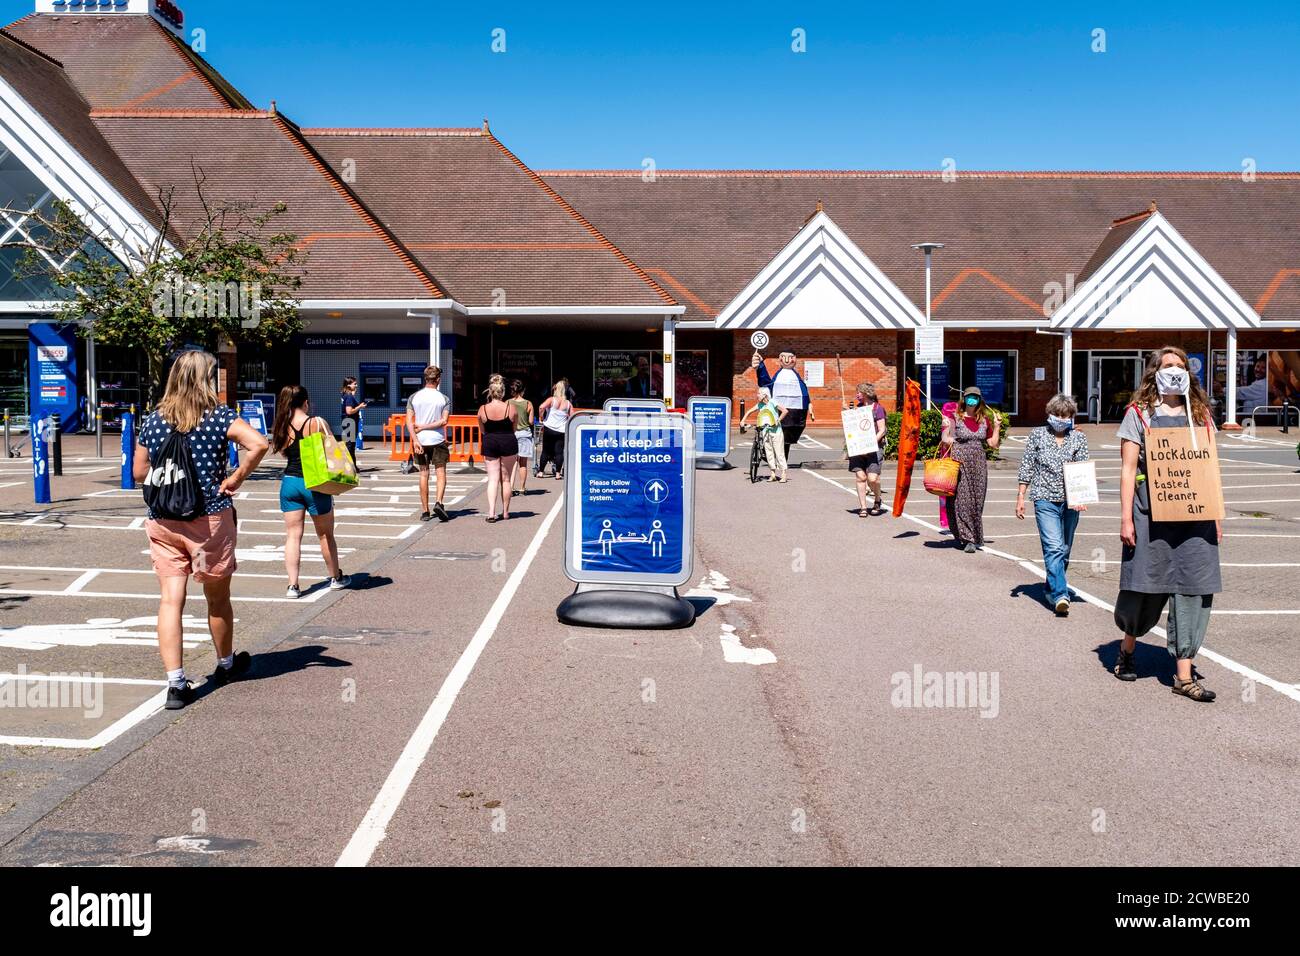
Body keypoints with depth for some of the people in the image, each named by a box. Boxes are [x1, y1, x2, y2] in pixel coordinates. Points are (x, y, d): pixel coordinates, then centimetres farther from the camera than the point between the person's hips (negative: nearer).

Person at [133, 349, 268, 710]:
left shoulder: (153, 419, 4)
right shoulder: (219, 416, -8)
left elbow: (139, 472, 10)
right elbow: (259, 443, -23)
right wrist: (235, 478, -12)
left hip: (162, 522, 3)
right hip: (209, 518, -3)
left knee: (170, 600, 2)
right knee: (217, 598, 15)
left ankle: (176, 683, -4)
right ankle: (226, 665, 34)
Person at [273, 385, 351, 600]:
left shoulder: (282, 427, -1)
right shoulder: (317, 423, -11)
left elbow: (282, 452, 9)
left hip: (289, 482, 3)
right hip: (314, 484, -3)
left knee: (293, 535, 7)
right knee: (325, 535, 13)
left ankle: (292, 585, 1)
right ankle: (336, 578, 28)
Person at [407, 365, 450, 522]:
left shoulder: (414, 397, 3)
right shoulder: (444, 399, -2)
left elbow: (409, 421, -6)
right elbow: (443, 421, -12)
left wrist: (415, 439, -11)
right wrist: (424, 426, -6)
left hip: (420, 440, 2)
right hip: (438, 440, -2)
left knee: (423, 474, 8)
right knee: (440, 473, 4)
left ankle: (425, 511, 10)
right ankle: (438, 502, -18)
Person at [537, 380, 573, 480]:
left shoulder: (551, 400, -3)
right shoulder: (568, 403, 4)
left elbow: (541, 407, -20)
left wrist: (541, 418, -6)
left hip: (549, 429, -1)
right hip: (561, 431, 1)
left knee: (545, 451, 9)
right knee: (559, 452, 2)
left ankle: (540, 471, 14)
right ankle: (558, 473, -1)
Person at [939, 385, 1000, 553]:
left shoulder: (985, 420, 10)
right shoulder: (955, 417, -1)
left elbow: (993, 444, 13)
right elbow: (945, 441, -2)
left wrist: (996, 426, 3)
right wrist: (946, 428, -20)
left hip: (978, 464, 4)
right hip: (960, 462, -3)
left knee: (977, 501, 5)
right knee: (962, 500, -7)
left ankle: (975, 537, 14)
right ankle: (968, 539, -4)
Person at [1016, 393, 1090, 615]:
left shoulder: (1079, 438, 8)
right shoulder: (1037, 435, 5)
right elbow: (1027, 467, 7)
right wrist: (1021, 496, 3)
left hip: (1070, 501, 3)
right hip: (1045, 499, -3)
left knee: (1064, 550, 10)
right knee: (1053, 547, -15)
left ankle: (1052, 588, 28)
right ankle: (1060, 595, -21)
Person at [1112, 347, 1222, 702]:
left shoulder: (1200, 414, 15)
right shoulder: (1139, 413, 3)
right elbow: (1128, 468, -2)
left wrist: (1216, 516, 11)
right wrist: (1126, 518, -8)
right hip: (1152, 513, -3)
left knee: (1194, 587, -1)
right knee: (1146, 584, 3)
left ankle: (1184, 674, 4)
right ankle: (1128, 648, 30)